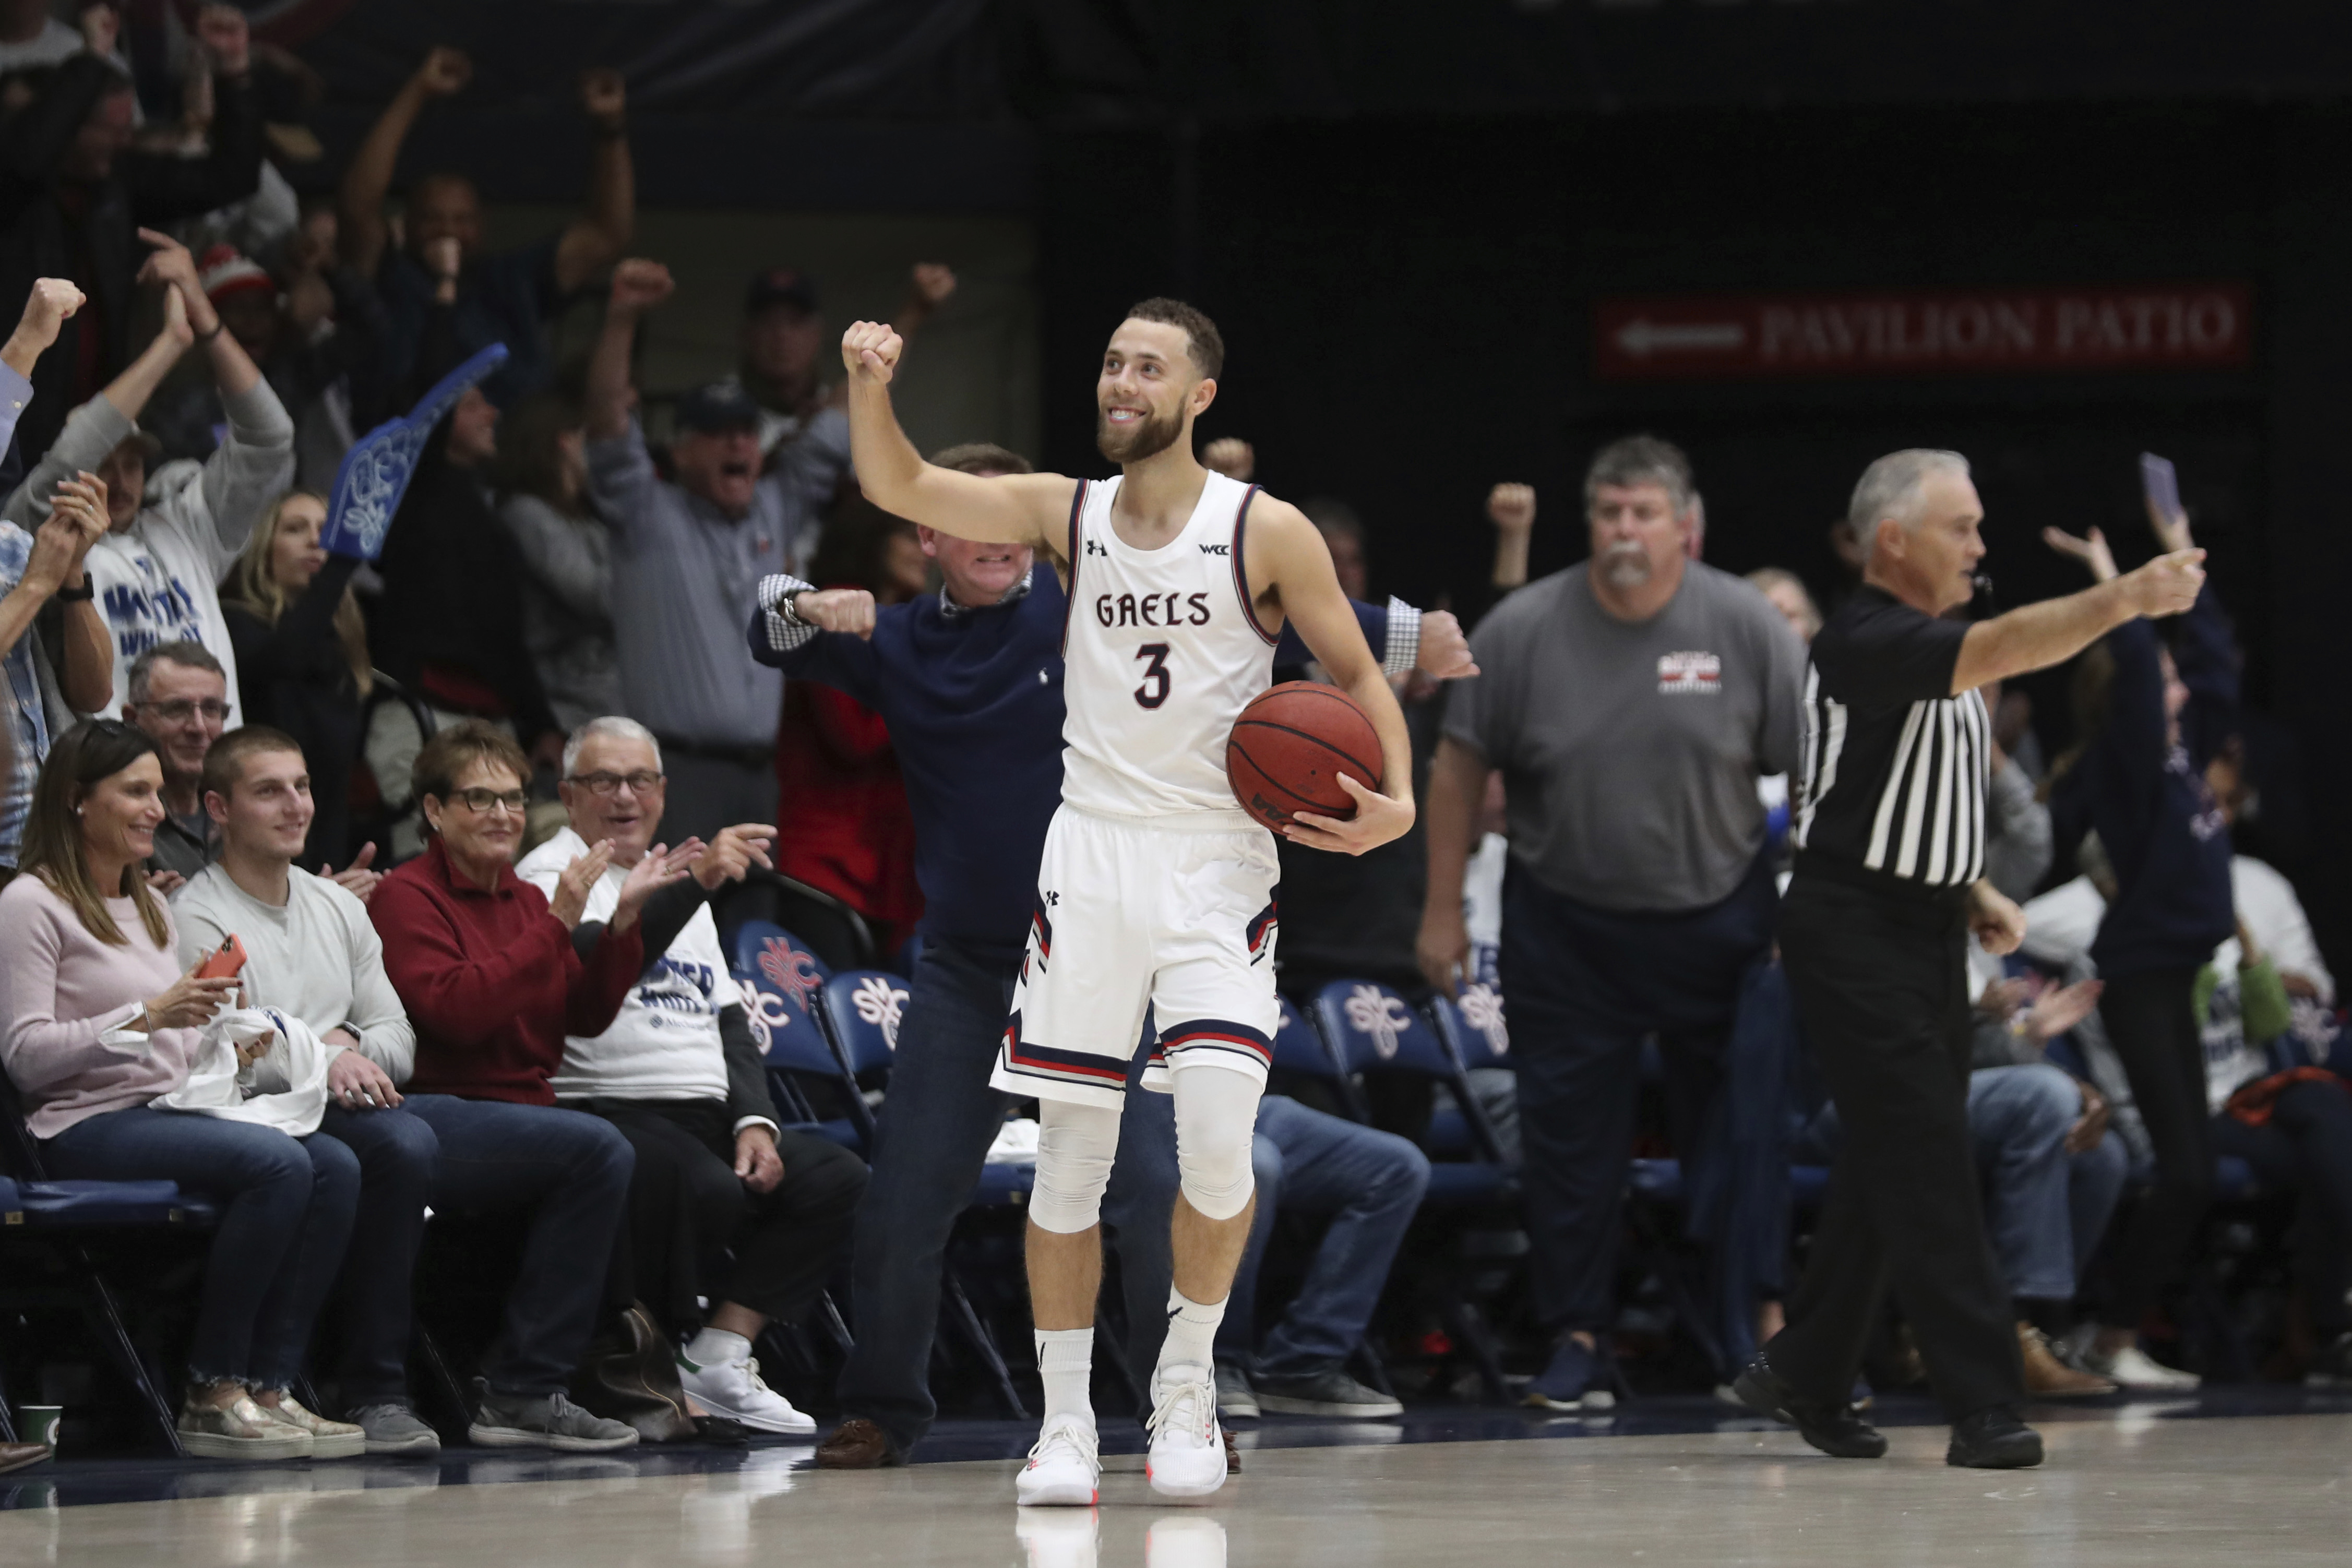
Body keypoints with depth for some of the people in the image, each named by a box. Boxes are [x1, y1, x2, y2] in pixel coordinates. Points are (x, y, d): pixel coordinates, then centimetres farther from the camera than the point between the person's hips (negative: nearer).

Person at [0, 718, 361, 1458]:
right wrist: (145, 1017, -20)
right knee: (277, 1162, -31)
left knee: (336, 1166, -19)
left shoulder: (149, 907, 24)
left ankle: (269, 1386, -21)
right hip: (86, 1125, -8)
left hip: (171, 1113, 8)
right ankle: (212, 1392, -25)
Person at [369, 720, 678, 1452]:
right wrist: (557, 925, -17)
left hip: (519, 1113, 7)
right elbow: (457, 1012, -17)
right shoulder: (407, 898, -2)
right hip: (429, 1114, -7)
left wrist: (622, 923, -1)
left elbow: (586, 1016, 12)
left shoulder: (525, 900, 20)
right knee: (597, 1148, -27)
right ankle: (522, 1392, -22)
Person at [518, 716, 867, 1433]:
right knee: (707, 1188, -36)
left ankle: (721, 1356, -15)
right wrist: (695, 883, -30)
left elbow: (729, 1019, 22)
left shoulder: (677, 883, 26)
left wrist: (754, 1121, 5)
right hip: (611, 1112, -8)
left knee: (838, 1179, -13)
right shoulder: (551, 875, 1)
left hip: (709, 1117, 8)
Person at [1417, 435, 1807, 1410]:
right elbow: (1461, 769, 2)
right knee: (1569, 1136, 2)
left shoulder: (1746, 628, -7)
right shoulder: (1522, 632, -6)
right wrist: (1443, 911, 0)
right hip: (1565, 921, 1)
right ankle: (1576, 1340, 10)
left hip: (1716, 919, -1)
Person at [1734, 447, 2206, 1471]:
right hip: (1855, 933, -9)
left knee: (1890, 1168, 12)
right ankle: (1983, 1405, -15)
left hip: (1927, 930, 9)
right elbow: (2004, 648, -33)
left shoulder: (1936, 645, 15)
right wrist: (2126, 599, -42)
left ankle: (1805, 1377, 23)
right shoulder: (1866, 642, -17)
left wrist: (1974, 892, 11)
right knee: (1925, 1163, -12)